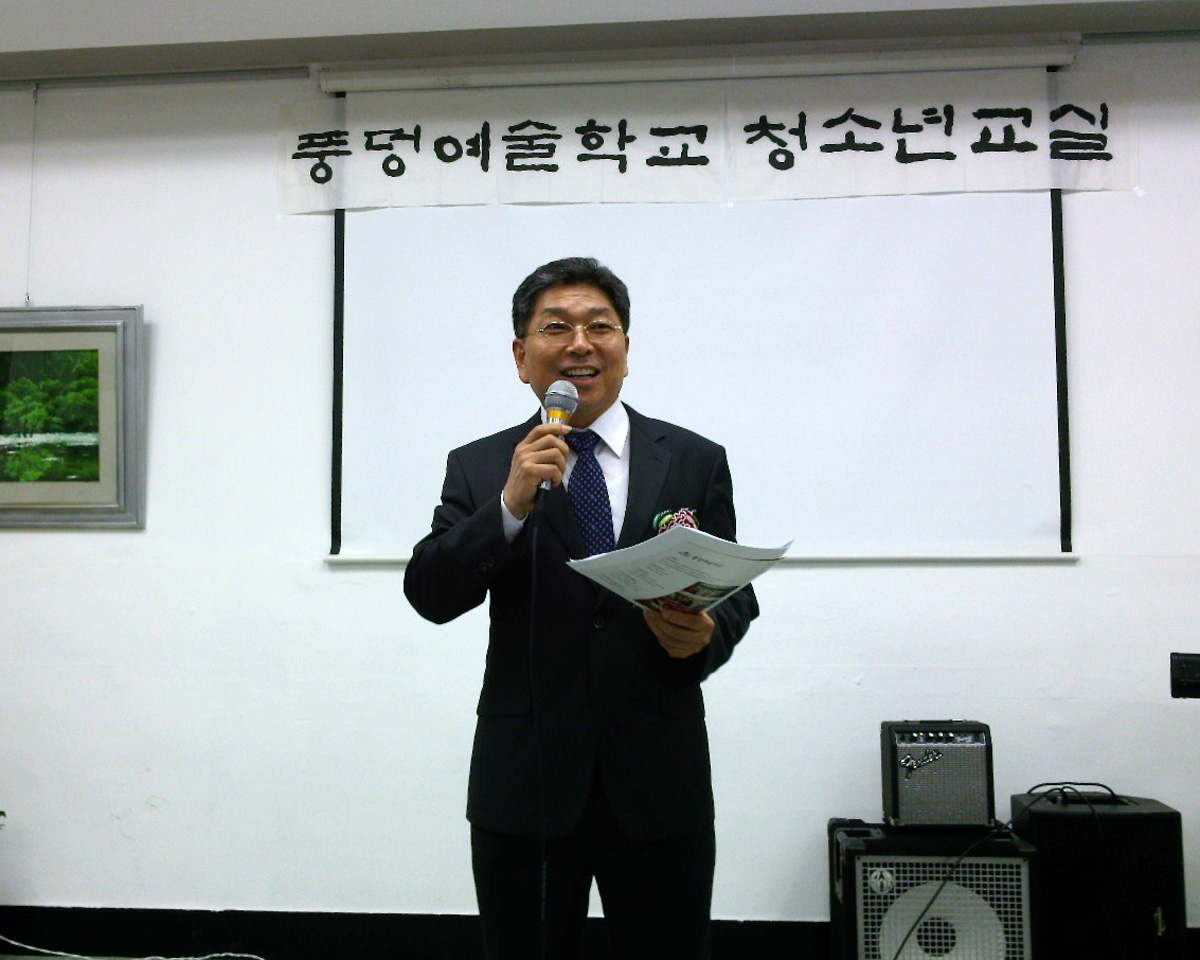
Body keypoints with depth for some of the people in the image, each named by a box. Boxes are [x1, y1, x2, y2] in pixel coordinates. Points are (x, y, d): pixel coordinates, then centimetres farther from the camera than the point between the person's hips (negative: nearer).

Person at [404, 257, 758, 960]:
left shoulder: (696, 461, 3)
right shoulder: (479, 468, 2)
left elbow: (736, 595, 4)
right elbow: (430, 596, -6)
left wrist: (705, 635, -18)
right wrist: (512, 503, -20)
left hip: (659, 781, 0)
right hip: (524, 784, 0)